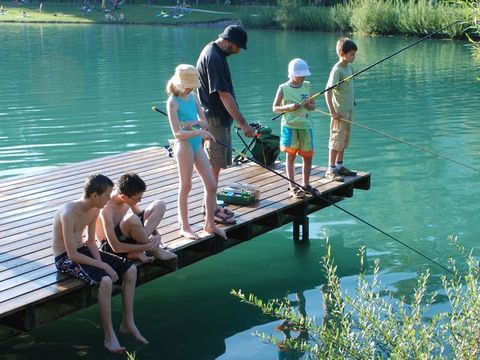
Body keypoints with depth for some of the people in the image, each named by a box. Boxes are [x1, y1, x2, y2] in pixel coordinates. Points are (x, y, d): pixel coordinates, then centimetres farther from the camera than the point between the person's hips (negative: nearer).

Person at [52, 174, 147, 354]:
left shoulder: (94, 210, -3)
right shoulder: (68, 213, -28)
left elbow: (91, 241, 8)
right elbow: (73, 255, -27)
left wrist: (100, 262, -10)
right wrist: (103, 266, -24)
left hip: (83, 249, 8)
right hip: (65, 258, -8)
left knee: (131, 270, -4)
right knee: (105, 280, -32)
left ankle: (128, 323, 8)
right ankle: (109, 337, -18)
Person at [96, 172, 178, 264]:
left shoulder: (128, 198, -7)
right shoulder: (106, 210, -29)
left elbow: (141, 216, 11)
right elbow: (116, 247, -30)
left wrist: (156, 234, -6)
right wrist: (146, 246, -26)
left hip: (128, 237, 9)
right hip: (110, 247, -9)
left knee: (159, 205, -3)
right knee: (132, 219, -40)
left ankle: (137, 252, -13)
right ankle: (153, 250, -13)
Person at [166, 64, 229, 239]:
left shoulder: (193, 97, 9)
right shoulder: (173, 102, -11)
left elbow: (205, 123, 9)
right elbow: (177, 133, -19)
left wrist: (195, 122, -12)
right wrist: (199, 132, -29)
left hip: (197, 145, 7)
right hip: (184, 146, -7)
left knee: (211, 185, 7)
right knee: (185, 187, 2)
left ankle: (210, 224, 21)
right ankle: (184, 227, 14)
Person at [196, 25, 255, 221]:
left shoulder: (214, 52, 11)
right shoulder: (213, 58, -21)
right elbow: (224, 95, -25)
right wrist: (243, 123, -25)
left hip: (219, 118, 10)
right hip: (214, 119, -10)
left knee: (215, 164, 15)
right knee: (214, 165, -3)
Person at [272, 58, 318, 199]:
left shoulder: (307, 86, 6)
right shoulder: (283, 88, -5)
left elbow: (313, 107, 13)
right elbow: (275, 108, -3)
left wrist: (308, 105, -10)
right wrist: (288, 107, -18)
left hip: (305, 125, 4)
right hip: (289, 126, -4)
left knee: (308, 155, 7)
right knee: (291, 156, 0)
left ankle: (306, 184, 21)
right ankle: (293, 187, 7)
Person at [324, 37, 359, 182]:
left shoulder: (349, 67, 8)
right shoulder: (337, 70, -18)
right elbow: (328, 91, -22)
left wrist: (353, 102, 16)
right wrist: (332, 112, -22)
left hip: (349, 110, 8)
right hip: (340, 112, -8)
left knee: (344, 140, 14)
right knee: (336, 141, -3)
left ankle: (339, 166, 24)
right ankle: (331, 170, 4)